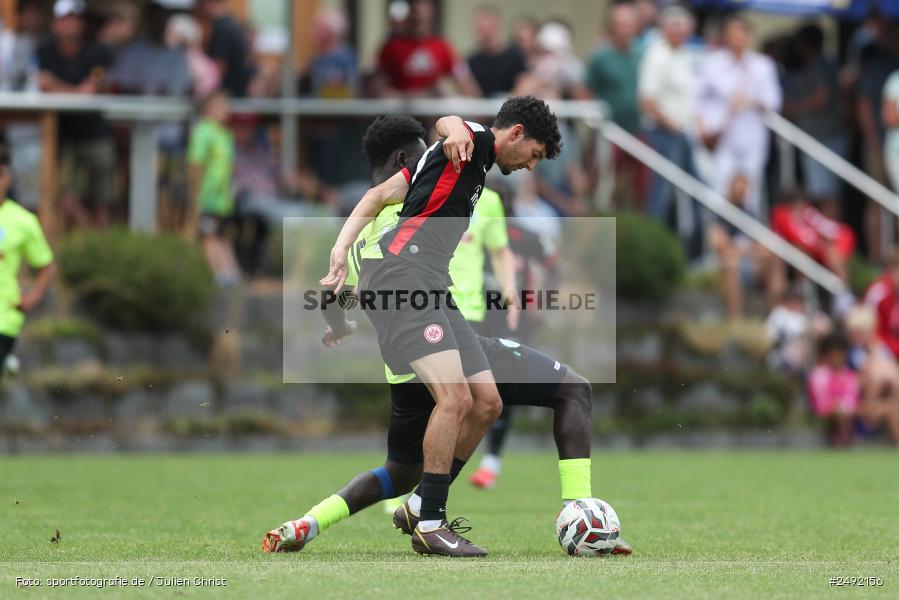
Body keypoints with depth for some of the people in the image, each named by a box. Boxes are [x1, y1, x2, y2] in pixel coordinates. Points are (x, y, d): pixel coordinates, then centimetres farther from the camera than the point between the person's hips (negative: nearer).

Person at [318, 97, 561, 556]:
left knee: (487, 404, 7)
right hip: (402, 274, -10)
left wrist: (341, 249, 11)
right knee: (455, 398, -22)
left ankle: (422, 505, 14)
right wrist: (457, 131, -39)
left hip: (431, 290, 10)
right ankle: (429, 526, -19)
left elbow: (377, 196, 21)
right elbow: (446, 123, -18)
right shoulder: (477, 142, 3)